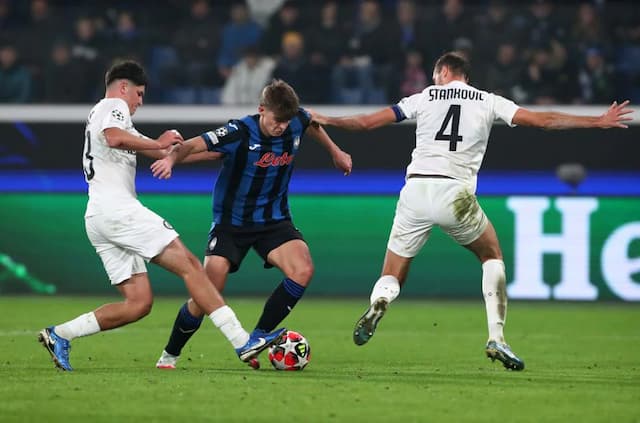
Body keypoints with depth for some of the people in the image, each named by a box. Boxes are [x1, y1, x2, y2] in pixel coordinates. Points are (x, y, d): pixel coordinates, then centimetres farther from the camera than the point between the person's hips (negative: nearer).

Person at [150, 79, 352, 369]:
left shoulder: (297, 123, -8)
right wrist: (171, 158, -52)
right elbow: (192, 146, -31)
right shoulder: (239, 133, -22)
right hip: (231, 222, -4)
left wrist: (335, 152, 28)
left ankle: (255, 340, -11)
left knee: (303, 271, -23)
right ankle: (170, 355, 14)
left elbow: (313, 123, 18)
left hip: (274, 220, 4)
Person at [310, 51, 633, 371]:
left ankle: (378, 302, -28)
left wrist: (326, 120, 31)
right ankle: (496, 339, 8)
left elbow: (367, 122, 16)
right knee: (492, 256, 24)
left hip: (415, 190, 1)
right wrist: (599, 122, 15)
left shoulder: (425, 98, 15)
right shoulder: (488, 102, 13)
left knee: (392, 277, 11)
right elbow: (542, 120, 9)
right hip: (455, 194, -1)